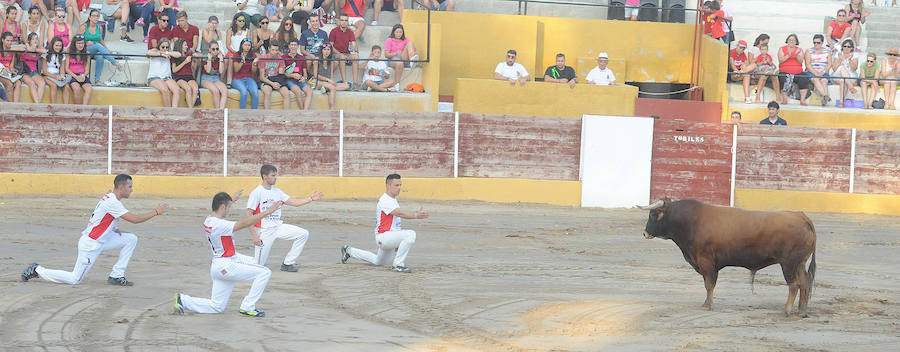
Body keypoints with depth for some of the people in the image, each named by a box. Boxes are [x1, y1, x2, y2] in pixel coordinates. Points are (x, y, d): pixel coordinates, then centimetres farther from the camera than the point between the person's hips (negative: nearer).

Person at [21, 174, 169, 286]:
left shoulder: (110, 198, 8)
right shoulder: (112, 202, -22)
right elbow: (134, 219, -24)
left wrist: (115, 229, 5)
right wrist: (156, 212, -17)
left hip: (101, 239, 10)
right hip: (90, 244, -10)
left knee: (131, 239, 2)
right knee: (75, 279, -4)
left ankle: (116, 275, 4)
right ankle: (37, 270, 9)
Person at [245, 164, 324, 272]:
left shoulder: (277, 192, 8)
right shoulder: (256, 193, -12)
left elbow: (293, 202, 10)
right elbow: (248, 215, -15)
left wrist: (310, 199, -3)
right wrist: (254, 235, -20)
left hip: (278, 226, 6)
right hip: (264, 231, -6)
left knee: (304, 234, -6)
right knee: (257, 266, -10)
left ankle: (287, 263, 3)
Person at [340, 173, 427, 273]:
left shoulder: (393, 200, 16)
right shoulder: (385, 200, -17)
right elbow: (399, 213, -31)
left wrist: (397, 242, 23)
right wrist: (416, 215, -42)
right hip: (383, 236, -10)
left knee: (378, 262, 26)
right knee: (410, 234, -28)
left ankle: (349, 251, 35)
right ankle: (398, 264, -23)